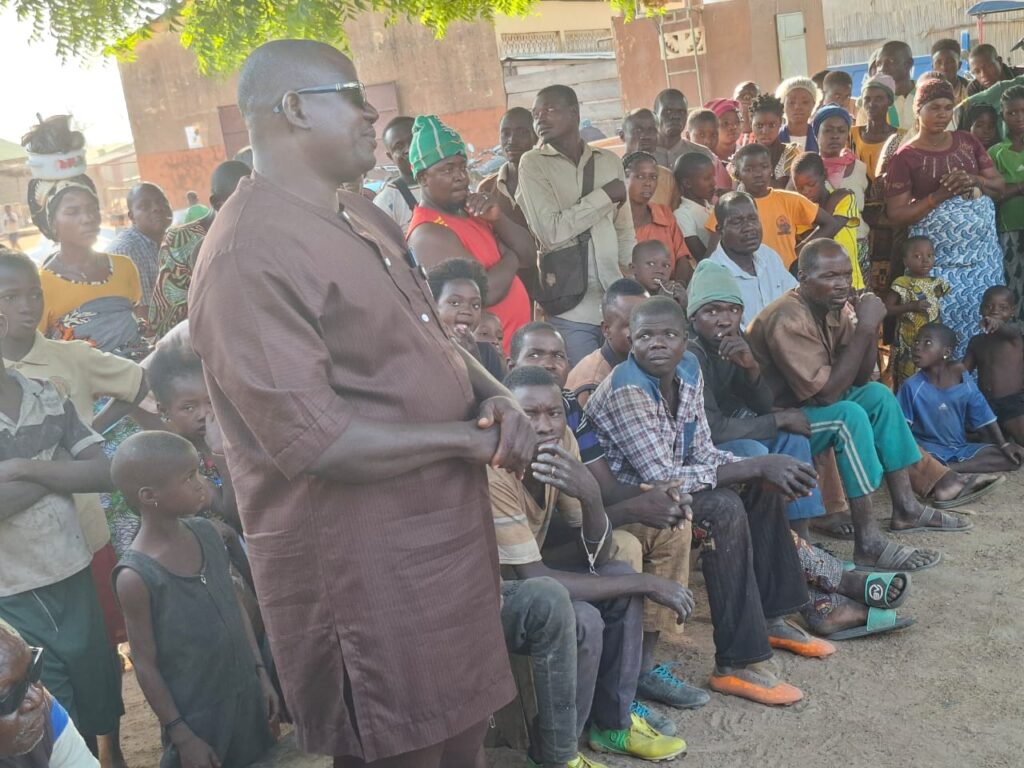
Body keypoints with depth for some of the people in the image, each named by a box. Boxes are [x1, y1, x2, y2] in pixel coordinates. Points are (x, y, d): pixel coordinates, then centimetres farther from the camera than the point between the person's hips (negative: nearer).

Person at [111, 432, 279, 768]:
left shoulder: (206, 533, -4)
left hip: (247, 695, 6)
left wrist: (261, 673, 9)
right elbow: (145, 664, -14)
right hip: (197, 716, -6)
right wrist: (181, 736, -9)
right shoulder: (136, 576, -21)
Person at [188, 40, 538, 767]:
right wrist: (467, 438, -17)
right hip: (363, 559, -9)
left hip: (445, 526, 9)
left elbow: (433, 340, 17)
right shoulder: (251, 255, -22)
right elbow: (313, 441, -27)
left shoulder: (364, 217, 10)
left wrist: (496, 399, -4)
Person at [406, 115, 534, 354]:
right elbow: (487, 291, -27)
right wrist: (510, 258, -7)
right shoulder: (428, 234, -17)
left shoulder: (469, 211, 10)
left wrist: (498, 218, -9)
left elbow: (527, 256, 8)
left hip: (514, 342, 9)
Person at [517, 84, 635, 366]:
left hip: (615, 304, 4)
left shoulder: (610, 161, 11)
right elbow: (552, 231, -12)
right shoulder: (532, 163, -1)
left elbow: (624, 231, 14)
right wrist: (605, 195, -6)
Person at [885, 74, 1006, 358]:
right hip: (940, 257, -4)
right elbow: (896, 215, -9)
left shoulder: (968, 142, 9)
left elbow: (1000, 186, 12)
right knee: (949, 327, -4)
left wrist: (974, 180, -9)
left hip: (984, 250, 4)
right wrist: (940, 195, -17)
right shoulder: (905, 157, -4)